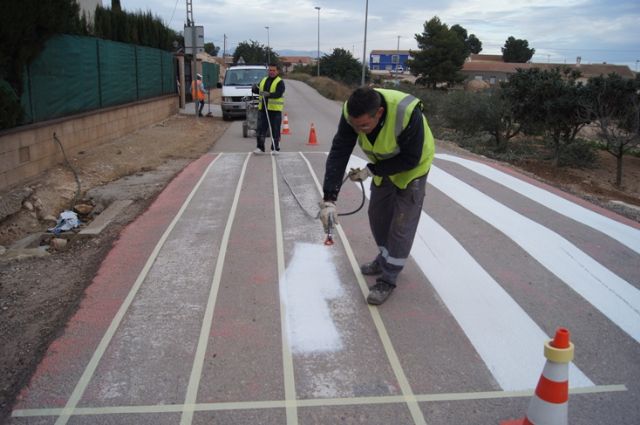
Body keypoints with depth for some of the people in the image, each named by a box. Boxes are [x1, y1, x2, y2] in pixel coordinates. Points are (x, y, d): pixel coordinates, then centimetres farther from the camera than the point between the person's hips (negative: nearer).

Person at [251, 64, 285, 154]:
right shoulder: (263, 80, 16)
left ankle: (275, 148, 12)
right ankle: (260, 148, 9)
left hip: (275, 110, -5)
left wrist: (269, 94, -34)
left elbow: (278, 94, -18)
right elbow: (258, 90, 19)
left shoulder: (280, 82, -3)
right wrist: (254, 88, -5)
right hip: (262, 109, 5)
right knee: (261, 128, 3)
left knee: (275, 130, 2)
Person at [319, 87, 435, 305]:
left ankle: (387, 279, 10)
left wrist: (370, 170, -28)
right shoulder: (352, 112, -28)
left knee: (402, 223, -4)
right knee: (378, 214, 14)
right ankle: (386, 258, 37)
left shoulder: (407, 113, -42)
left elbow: (410, 159, -30)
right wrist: (329, 199, -35)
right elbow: (338, 153, -28)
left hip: (413, 165, -5)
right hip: (383, 165, 5)